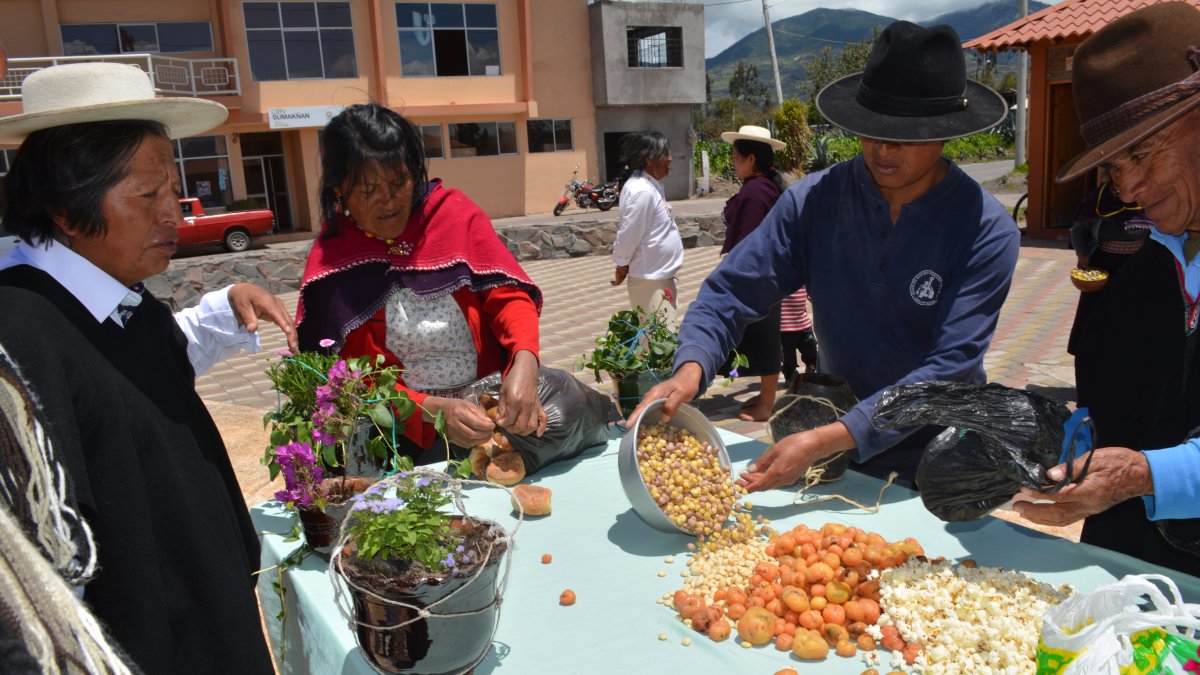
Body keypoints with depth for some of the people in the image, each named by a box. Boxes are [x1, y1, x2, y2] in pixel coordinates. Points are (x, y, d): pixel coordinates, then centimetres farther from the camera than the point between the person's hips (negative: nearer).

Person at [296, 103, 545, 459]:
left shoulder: (454, 211, -2)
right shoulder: (330, 265, -5)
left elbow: (508, 294, -6)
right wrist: (434, 410, -23)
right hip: (410, 431, -2)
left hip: (491, 401, 3)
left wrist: (524, 364, -27)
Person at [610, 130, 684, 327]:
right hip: (650, 280, -9)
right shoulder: (641, 191, -23)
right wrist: (621, 268, -7)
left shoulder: (652, 185, 8)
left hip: (661, 275, 9)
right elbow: (628, 235, -20)